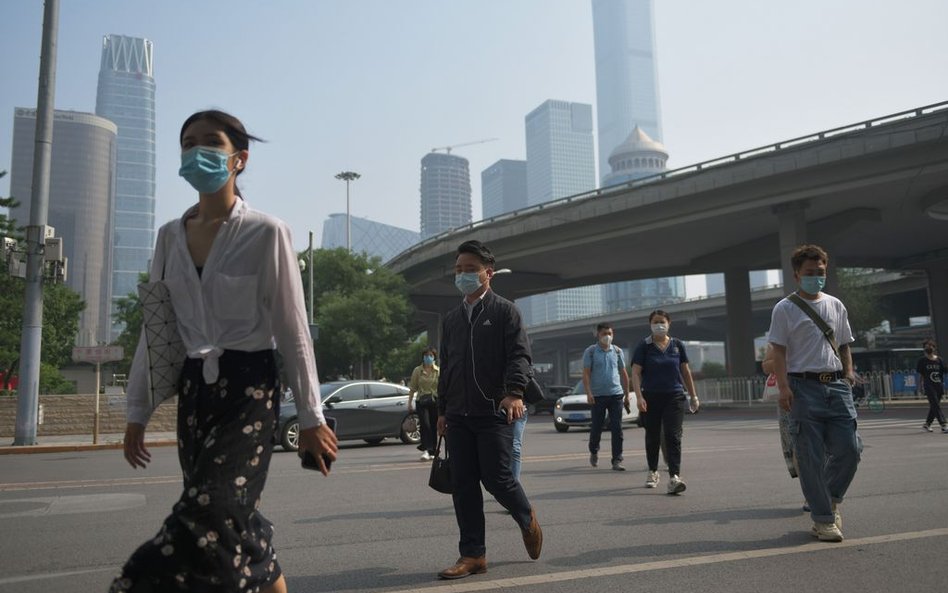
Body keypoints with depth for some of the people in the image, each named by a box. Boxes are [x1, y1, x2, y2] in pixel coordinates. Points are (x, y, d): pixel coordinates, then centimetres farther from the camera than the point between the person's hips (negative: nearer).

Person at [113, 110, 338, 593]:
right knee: (236, 523, 8)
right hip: (192, 388, 5)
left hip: (248, 388, -5)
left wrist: (310, 417, -7)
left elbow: (292, 329, -7)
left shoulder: (266, 233, -7)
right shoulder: (170, 236, 8)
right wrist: (137, 412, 12)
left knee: (210, 513, -16)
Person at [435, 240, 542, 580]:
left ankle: (527, 519, 25)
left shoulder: (504, 311, 1)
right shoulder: (451, 319, 18)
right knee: (462, 485, 3)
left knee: (496, 478, -5)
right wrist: (442, 410, 16)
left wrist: (514, 392, -25)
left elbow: (519, 355, -9)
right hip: (458, 416, 5)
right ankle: (473, 555, 12)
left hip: (494, 412, -5)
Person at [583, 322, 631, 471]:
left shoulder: (617, 351, 9)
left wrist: (627, 394, 12)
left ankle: (617, 461, 2)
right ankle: (593, 451, 34)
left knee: (617, 428, -2)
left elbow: (623, 373, 14)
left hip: (616, 394, 2)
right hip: (598, 396, -2)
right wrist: (588, 393, -15)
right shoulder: (591, 351, 0)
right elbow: (586, 373, -4)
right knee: (596, 427, 8)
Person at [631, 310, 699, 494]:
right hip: (651, 398, 0)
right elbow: (635, 373, -7)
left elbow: (686, 371, 12)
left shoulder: (677, 345, 6)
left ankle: (674, 477, -16)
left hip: (675, 397, 1)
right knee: (652, 436, 12)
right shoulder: (644, 346, -2)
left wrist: (693, 396, 12)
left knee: (673, 436, -10)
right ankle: (653, 472, 31)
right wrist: (639, 397, -19)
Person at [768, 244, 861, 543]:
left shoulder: (836, 305, 16)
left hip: (837, 385, 5)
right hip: (804, 386, -5)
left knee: (849, 448, 0)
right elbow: (779, 352, -4)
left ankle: (831, 500, 26)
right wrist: (783, 387, -13)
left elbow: (844, 345, 22)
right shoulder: (785, 309, 1)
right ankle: (823, 519, 9)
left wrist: (849, 372, 8)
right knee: (811, 457, -1)